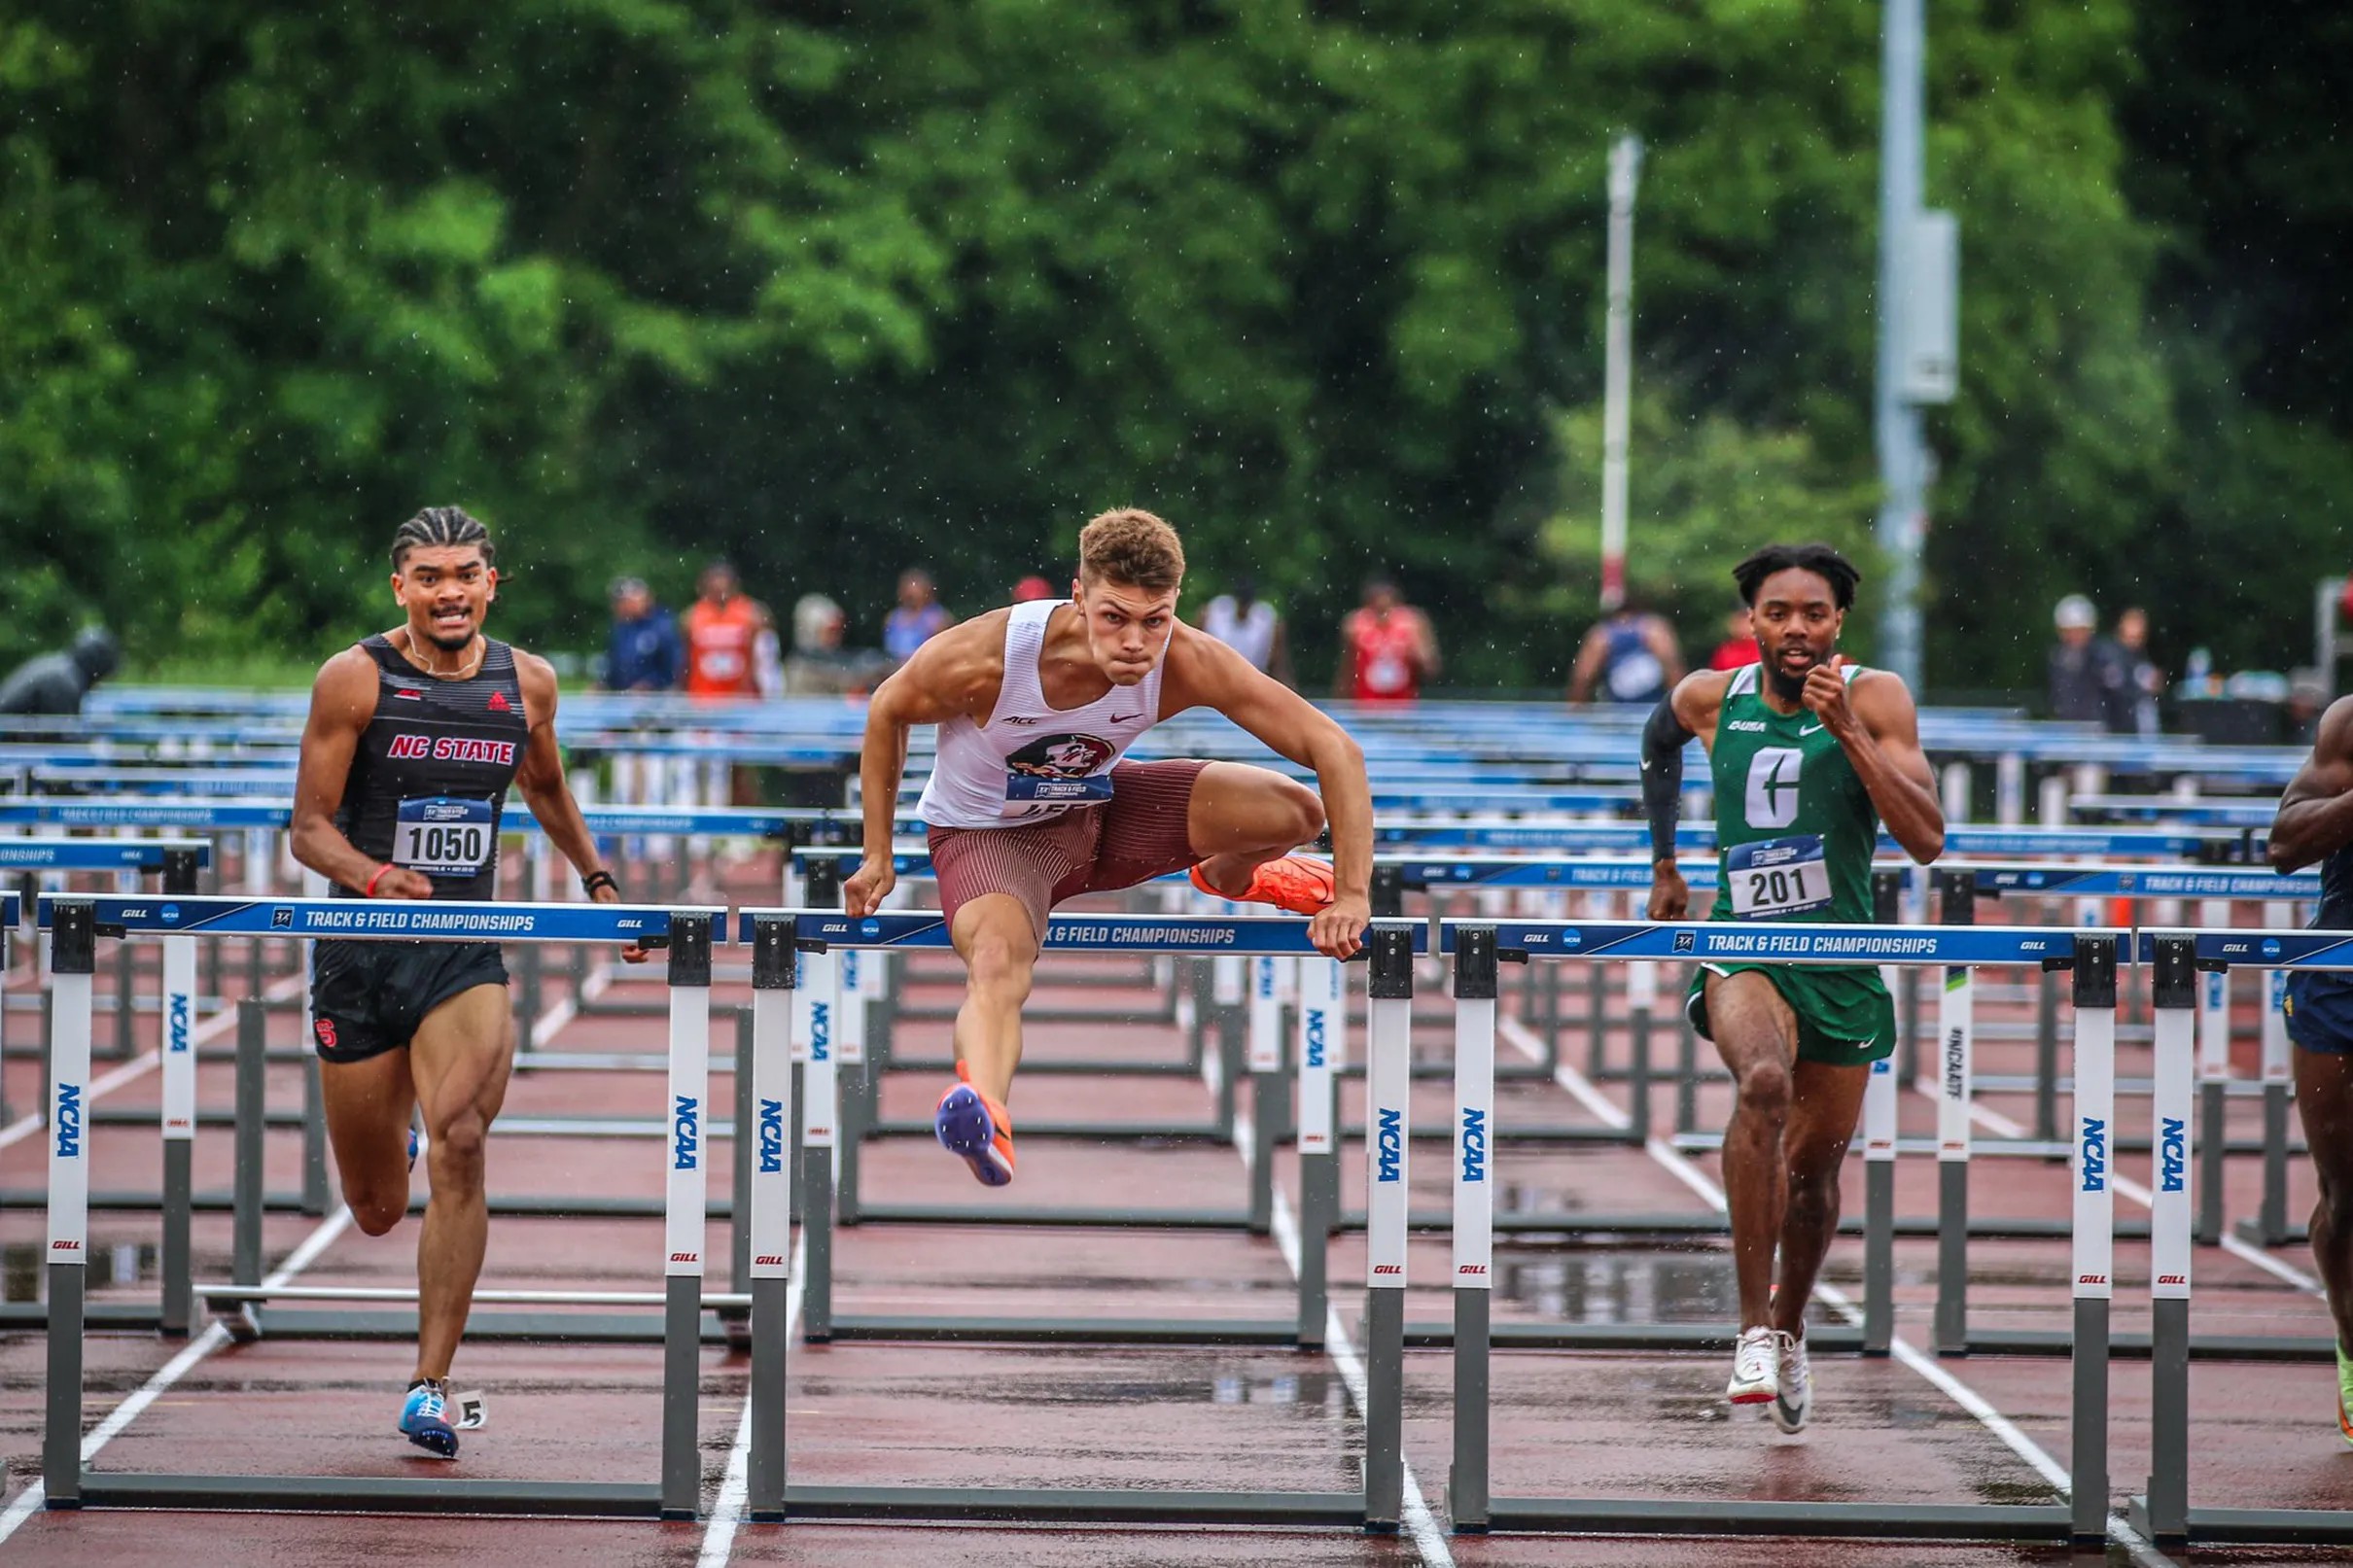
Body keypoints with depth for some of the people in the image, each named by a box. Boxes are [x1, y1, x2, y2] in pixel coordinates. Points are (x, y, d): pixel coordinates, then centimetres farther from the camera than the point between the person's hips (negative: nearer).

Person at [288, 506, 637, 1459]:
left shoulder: (527, 684, 4)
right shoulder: (354, 681, -7)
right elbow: (309, 826, -8)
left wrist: (598, 880, 24)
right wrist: (376, 877, -26)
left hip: (467, 953, 1)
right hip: (361, 954, -1)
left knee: (459, 1149, -23)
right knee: (377, 1211, 8)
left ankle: (430, 1387, -19)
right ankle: (393, 1132, 49)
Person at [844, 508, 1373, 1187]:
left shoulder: (1187, 665, -28)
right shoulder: (983, 658, -33)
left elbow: (1335, 750, -23)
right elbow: (886, 712, -11)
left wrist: (1352, 895, -29)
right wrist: (877, 856, -8)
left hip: (1099, 808, 4)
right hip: (986, 832, -4)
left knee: (1294, 811, -11)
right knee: (998, 960, -36)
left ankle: (1229, 875, 25)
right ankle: (983, 1114, -64)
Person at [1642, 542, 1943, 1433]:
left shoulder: (1875, 699, -6)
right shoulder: (1710, 699, 1)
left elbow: (1926, 840, -17)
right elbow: (1659, 740, 26)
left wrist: (1847, 731, -23)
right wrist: (1664, 864, 27)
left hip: (1844, 961, 1)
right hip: (1741, 949, -1)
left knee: (1815, 1165, 12)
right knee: (1764, 1081, -32)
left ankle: (1790, 1330, 41)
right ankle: (1753, 1328, -32)